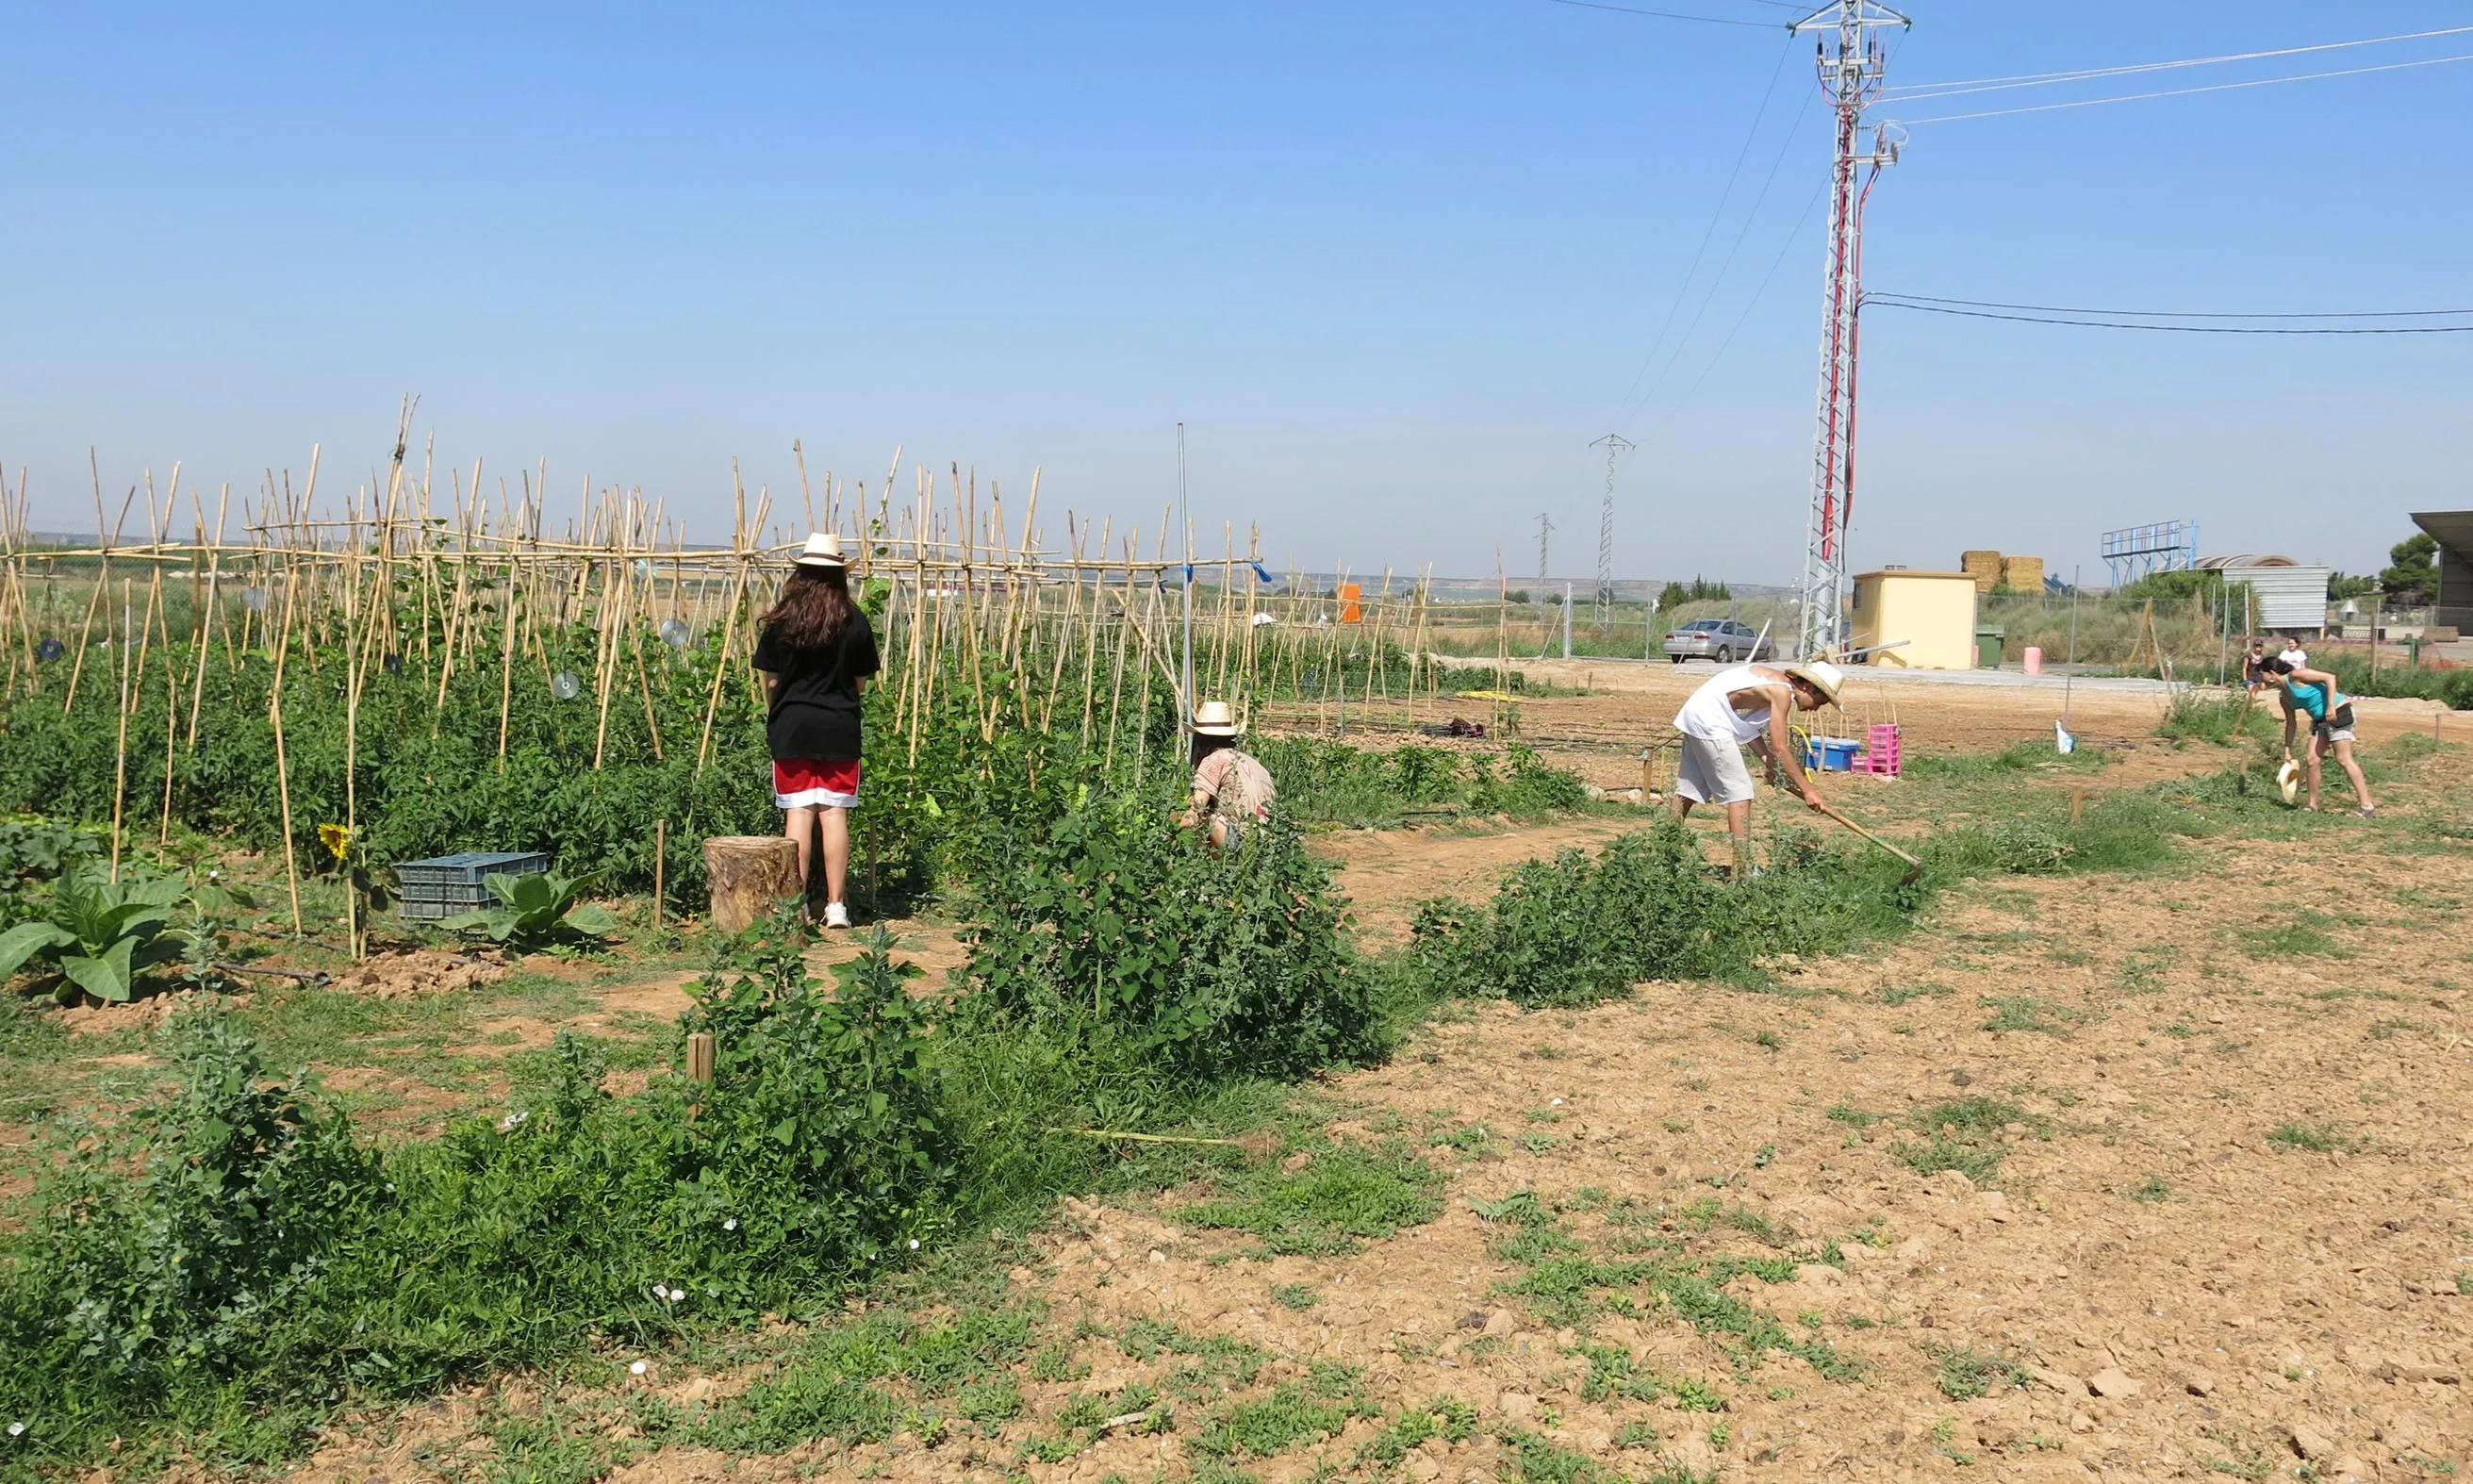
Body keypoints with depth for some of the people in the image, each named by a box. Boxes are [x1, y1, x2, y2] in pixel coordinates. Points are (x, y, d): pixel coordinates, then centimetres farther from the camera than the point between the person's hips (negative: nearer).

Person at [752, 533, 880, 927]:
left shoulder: (780, 621, -1)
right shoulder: (855, 622, -1)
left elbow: (769, 680, 4)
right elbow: (861, 683, 6)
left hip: (791, 728, 0)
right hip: (840, 730, 0)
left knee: (798, 812, 3)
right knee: (835, 813, 2)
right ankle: (835, 906, 3)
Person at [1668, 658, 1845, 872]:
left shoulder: (1776, 680, 12)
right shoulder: (1782, 693, -15)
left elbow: (1749, 726, 11)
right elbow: (1779, 748, -17)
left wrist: (1770, 762, 2)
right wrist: (1807, 789, -13)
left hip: (1696, 714, 10)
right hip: (1710, 721, -10)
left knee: (1689, 788, 14)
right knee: (1740, 793, -6)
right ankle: (1742, 871, -7)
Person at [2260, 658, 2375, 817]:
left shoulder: (2296, 675, -15)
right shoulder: (2285, 695, 11)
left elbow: (2329, 678, -20)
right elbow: (2290, 722, 19)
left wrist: (2331, 706, -27)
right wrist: (2287, 750, 20)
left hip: (2337, 713, -9)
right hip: (2320, 719, 9)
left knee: (2343, 760, -12)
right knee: (2312, 761, 5)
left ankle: (2368, 807, -11)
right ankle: (2313, 804, 15)